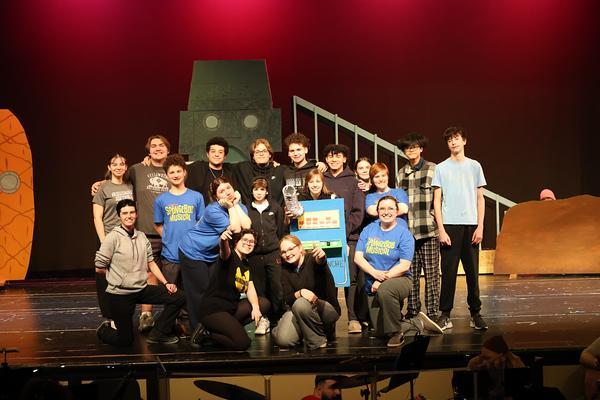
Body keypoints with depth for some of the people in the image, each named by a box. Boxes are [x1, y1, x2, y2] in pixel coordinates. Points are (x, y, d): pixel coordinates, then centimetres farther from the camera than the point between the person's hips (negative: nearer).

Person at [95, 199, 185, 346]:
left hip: (142, 289, 6)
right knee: (125, 340, -1)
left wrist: (166, 283, 2)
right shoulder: (113, 237, -13)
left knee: (178, 297, -6)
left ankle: (157, 334, 8)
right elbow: (99, 266, -12)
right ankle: (104, 330, 33)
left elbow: (151, 263, 11)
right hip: (120, 294, -6)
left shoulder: (142, 236, 6)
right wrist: (118, 279, -1)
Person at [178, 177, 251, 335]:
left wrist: (236, 204, -19)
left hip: (213, 254, 7)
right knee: (200, 293, -2)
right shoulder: (213, 210, -25)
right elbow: (235, 229, -29)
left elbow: (246, 226, -22)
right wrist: (230, 206, -24)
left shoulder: (239, 207, -4)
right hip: (193, 251, -7)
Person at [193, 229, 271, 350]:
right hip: (213, 308, -9)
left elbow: (250, 288, 4)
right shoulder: (230, 256, -10)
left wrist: (255, 306, -14)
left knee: (265, 304, -1)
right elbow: (224, 251, -36)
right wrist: (223, 240, -59)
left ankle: (225, 326, -2)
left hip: (231, 306, 9)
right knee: (243, 343, -21)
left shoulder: (246, 265, 15)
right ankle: (207, 332, 1)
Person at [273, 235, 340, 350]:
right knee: (283, 339, -23)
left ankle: (318, 341, -16)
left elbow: (321, 264, -36)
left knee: (301, 304, -37)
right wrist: (300, 293, -26)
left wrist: (321, 259, -61)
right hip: (298, 311, 4)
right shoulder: (285, 270, 4)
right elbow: (287, 299, -4)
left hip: (327, 308, -4)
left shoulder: (312, 259, -9)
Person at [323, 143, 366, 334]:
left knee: (352, 277, -5)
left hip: (349, 236, -2)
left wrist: (344, 232, -10)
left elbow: (358, 211, 0)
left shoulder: (353, 181, 6)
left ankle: (355, 318, -2)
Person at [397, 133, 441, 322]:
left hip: (428, 229, -4)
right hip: (407, 229, 4)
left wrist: (439, 224, -5)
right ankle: (412, 311, 12)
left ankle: (432, 312, 4)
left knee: (431, 272, -1)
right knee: (411, 273, 4)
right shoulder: (401, 173, 15)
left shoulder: (433, 169, 2)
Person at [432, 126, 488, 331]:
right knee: (448, 272, -2)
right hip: (450, 225, -1)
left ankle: (475, 314, 10)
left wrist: (480, 226, 0)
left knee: (472, 272, 3)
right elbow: (437, 201, 3)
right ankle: (445, 314, 3)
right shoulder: (441, 168, 6)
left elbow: (480, 198, 10)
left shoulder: (474, 166, 10)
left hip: (471, 225, 1)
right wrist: (441, 229, -6)